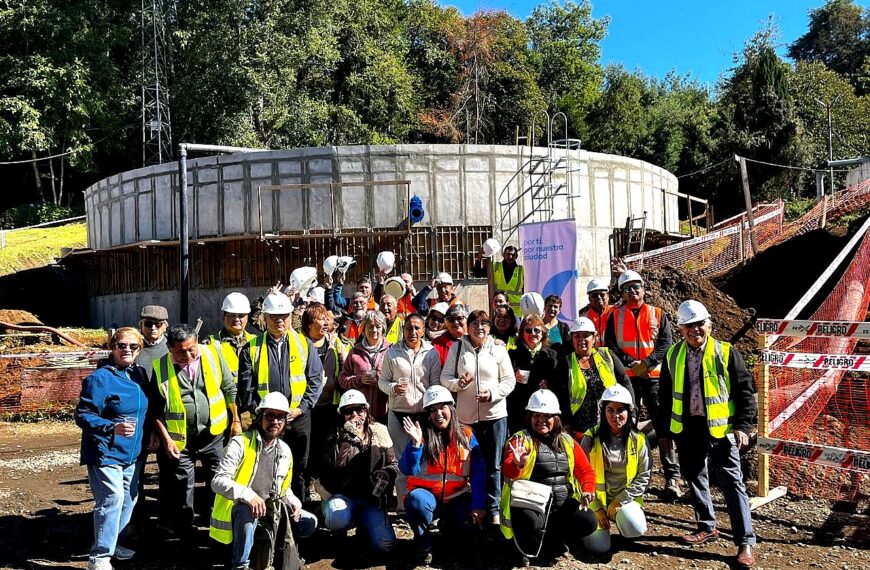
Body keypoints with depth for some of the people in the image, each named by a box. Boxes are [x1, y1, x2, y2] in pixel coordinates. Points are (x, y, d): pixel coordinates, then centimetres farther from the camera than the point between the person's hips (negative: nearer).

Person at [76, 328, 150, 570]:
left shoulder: (140, 374, 8)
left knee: (129, 499, 14)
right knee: (112, 500, -14)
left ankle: (109, 542, 33)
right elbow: (83, 415, -17)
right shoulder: (100, 378, -14)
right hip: (105, 452, -8)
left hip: (132, 452, 8)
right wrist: (112, 428, -29)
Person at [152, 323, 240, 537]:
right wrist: (166, 439, -6)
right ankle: (184, 534, 27)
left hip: (213, 433, 1)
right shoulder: (161, 368, -9)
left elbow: (229, 388, 3)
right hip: (180, 439, -1)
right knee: (181, 488, 11)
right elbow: (156, 408, -2)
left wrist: (235, 420, 4)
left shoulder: (211, 355, -6)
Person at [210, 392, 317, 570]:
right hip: (240, 509, -6)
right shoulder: (240, 443, -12)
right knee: (248, 512, -39)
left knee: (309, 522, -1)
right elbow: (218, 481, -21)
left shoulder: (284, 450, 8)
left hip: (270, 510, 6)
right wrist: (248, 495, -35)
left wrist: (293, 502, -2)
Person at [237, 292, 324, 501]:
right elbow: (246, 386, -1)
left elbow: (316, 380, 1)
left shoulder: (305, 345, 4)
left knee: (298, 471, 12)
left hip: (298, 419, 1)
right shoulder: (252, 349, 2)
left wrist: (301, 408, -8)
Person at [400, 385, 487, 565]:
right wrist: (415, 443, -28)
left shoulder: (466, 435, 0)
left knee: (471, 527, -24)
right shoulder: (422, 435, -5)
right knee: (416, 500, -35)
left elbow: (478, 473, -5)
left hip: (457, 498, 2)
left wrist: (478, 505, -15)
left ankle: (448, 523, 14)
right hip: (427, 494, -2)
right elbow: (408, 470, -14)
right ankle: (423, 543, -5)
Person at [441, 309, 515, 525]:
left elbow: (509, 380, 3)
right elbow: (445, 377, 5)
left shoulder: (499, 349, 3)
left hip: (495, 414, 0)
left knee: (494, 465, 4)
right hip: (466, 415, 1)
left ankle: (493, 509, 15)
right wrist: (458, 383, -16)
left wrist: (492, 393, -14)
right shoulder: (457, 348, 5)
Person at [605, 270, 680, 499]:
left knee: (663, 426, -5)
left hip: (654, 376, -1)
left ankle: (672, 476, -1)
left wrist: (646, 363, -14)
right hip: (625, 377, 1)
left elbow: (666, 345, 0)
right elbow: (610, 345, 1)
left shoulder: (658, 314, 9)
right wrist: (630, 363, -12)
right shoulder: (615, 316, 9)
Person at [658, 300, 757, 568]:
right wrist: (664, 431, 11)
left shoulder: (725, 352, -6)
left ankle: (745, 542, 2)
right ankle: (707, 527, 32)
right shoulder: (673, 355, 4)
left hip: (719, 428, -4)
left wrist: (742, 426, -11)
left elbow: (745, 391, -3)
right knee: (695, 480, 15)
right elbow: (665, 396, 12)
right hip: (686, 429, 4)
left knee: (732, 484, -3)